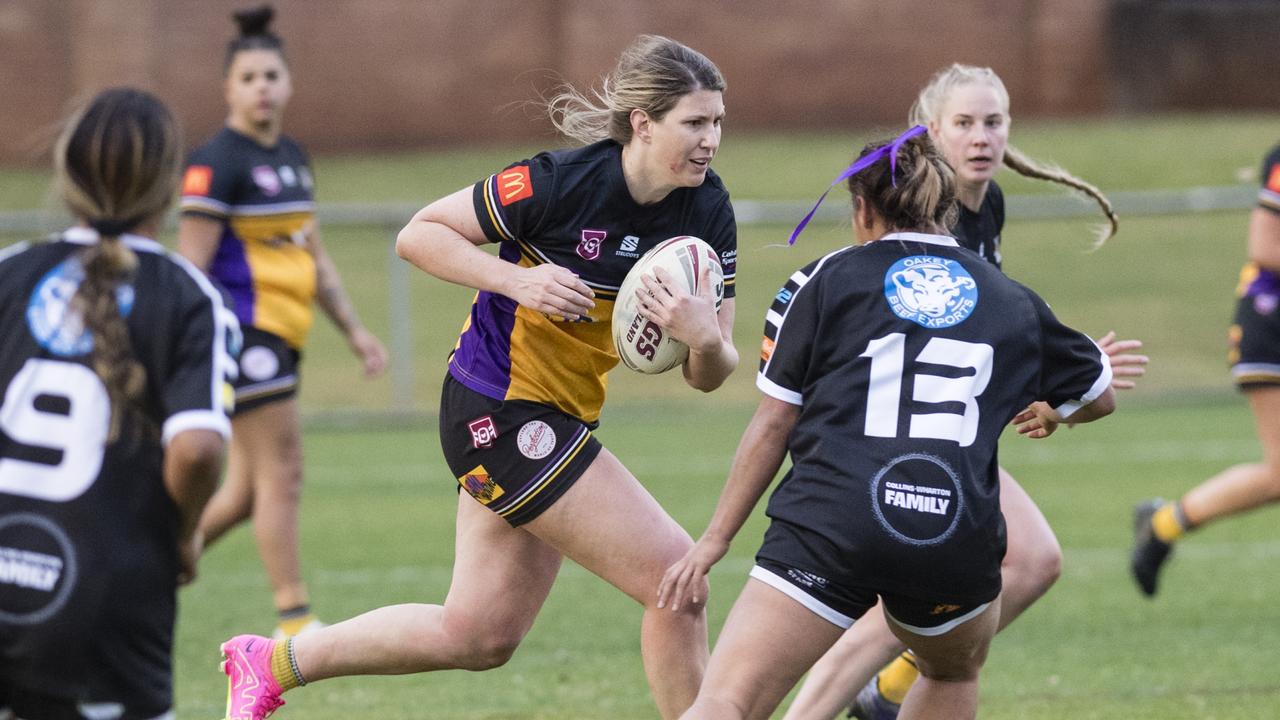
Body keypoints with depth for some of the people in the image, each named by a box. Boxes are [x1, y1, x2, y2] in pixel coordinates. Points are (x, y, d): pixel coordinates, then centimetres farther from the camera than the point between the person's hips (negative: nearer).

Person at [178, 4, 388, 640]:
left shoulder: (292, 159, 15)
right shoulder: (217, 163, -11)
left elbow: (313, 256, 24)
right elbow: (190, 266, -15)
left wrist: (353, 329, 20)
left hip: (279, 336, 9)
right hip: (242, 332, -9)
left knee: (245, 492, 10)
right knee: (282, 473, -7)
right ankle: (294, 622, -3)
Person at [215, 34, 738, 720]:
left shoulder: (707, 213, -5)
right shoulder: (562, 181, -21)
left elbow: (707, 375, -3)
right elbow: (418, 234, -12)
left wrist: (705, 336, -26)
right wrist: (516, 280, -26)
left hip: (561, 419, 8)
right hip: (499, 411, -8)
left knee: (477, 636, 15)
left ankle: (270, 661, 30)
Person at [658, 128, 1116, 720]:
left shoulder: (824, 280, 13)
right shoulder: (1012, 303, 21)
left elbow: (774, 422, 8)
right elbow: (1100, 397, 36)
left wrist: (715, 539, 13)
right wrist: (1052, 413, 58)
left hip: (828, 532, -3)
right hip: (958, 543, 3)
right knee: (955, 671, 33)